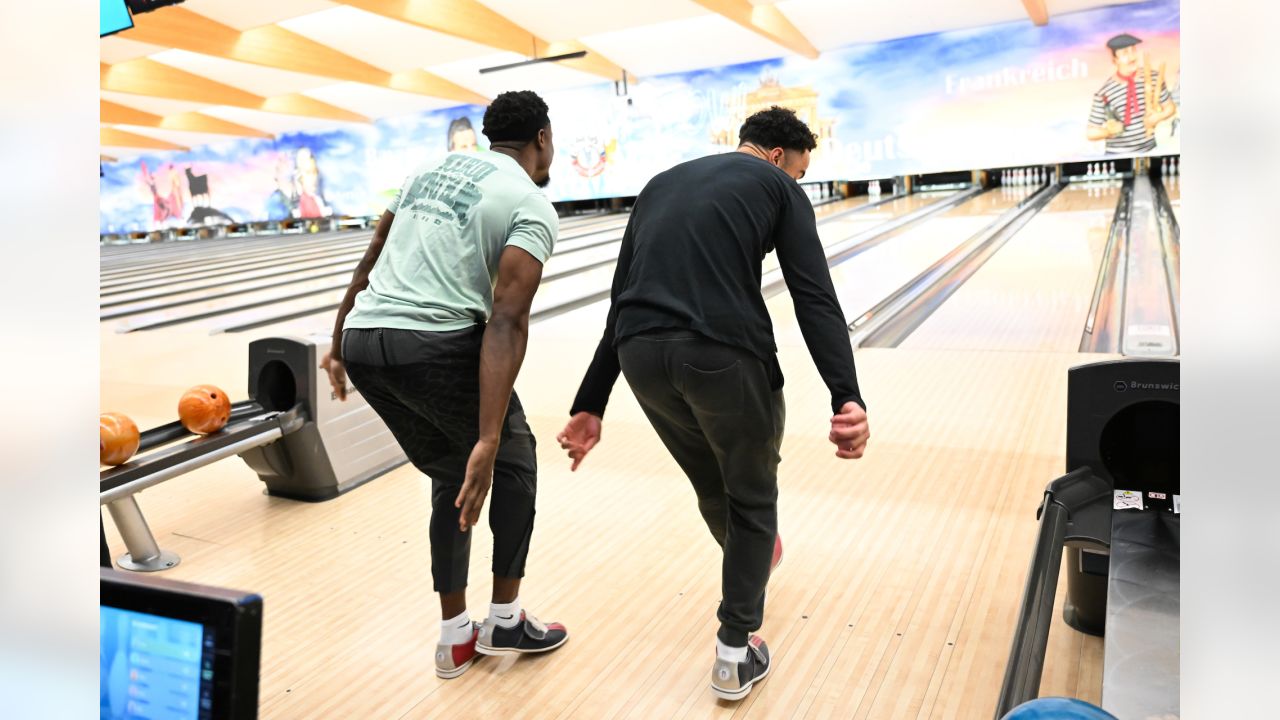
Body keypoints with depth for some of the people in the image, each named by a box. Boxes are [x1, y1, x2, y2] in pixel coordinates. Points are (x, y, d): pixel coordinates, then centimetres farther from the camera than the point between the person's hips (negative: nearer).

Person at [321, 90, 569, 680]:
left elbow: (371, 261, 20)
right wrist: (488, 440, -20)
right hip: (437, 347, -7)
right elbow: (505, 321, -15)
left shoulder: (433, 168, 19)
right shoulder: (532, 206, -3)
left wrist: (339, 345, 28)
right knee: (514, 461, 19)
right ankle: (505, 620, 26)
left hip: (364, 343, 7)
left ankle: (455, 636, 28)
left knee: (450, 477, 23)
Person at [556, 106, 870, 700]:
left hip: (641, 359, 5)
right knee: (752, 498, 20)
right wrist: (847, 400, -14)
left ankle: (750, 562, 58)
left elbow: (622, 300, 21)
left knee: (712, 488, 30)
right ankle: (736, 651, 27)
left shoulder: (662, 184, 26)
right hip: (726, 357, -5)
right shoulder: (777, 187, 12)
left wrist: (590, 405, 20)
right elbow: (815, 299, -4)